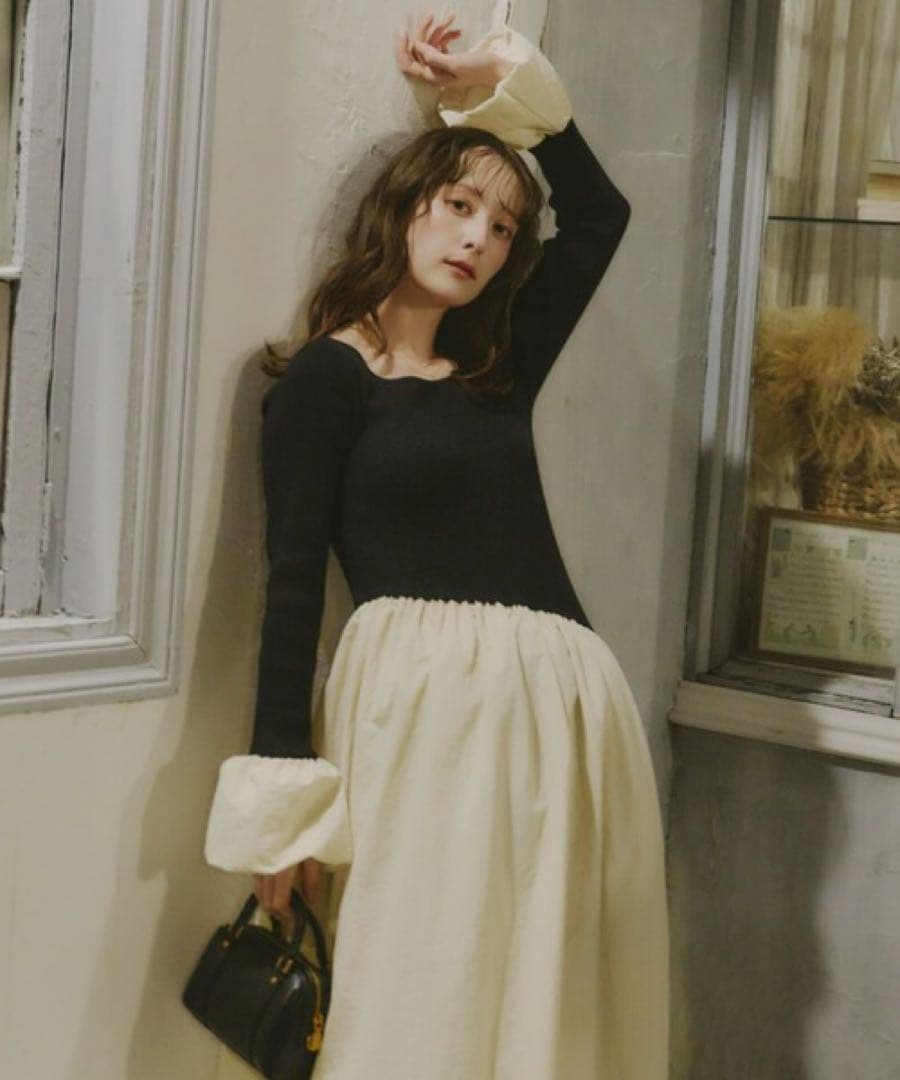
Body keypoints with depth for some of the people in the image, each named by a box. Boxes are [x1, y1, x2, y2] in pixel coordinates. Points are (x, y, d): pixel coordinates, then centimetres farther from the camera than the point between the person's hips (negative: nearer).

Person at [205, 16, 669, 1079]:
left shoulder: (498, 370, 18)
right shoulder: (325, 376, 2)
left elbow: (600, 215, 27)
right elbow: (293, 584, -4)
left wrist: (503, 84, 20)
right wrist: (282, 791, -9)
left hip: (559, 710, 6)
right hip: (424, 704, -6)